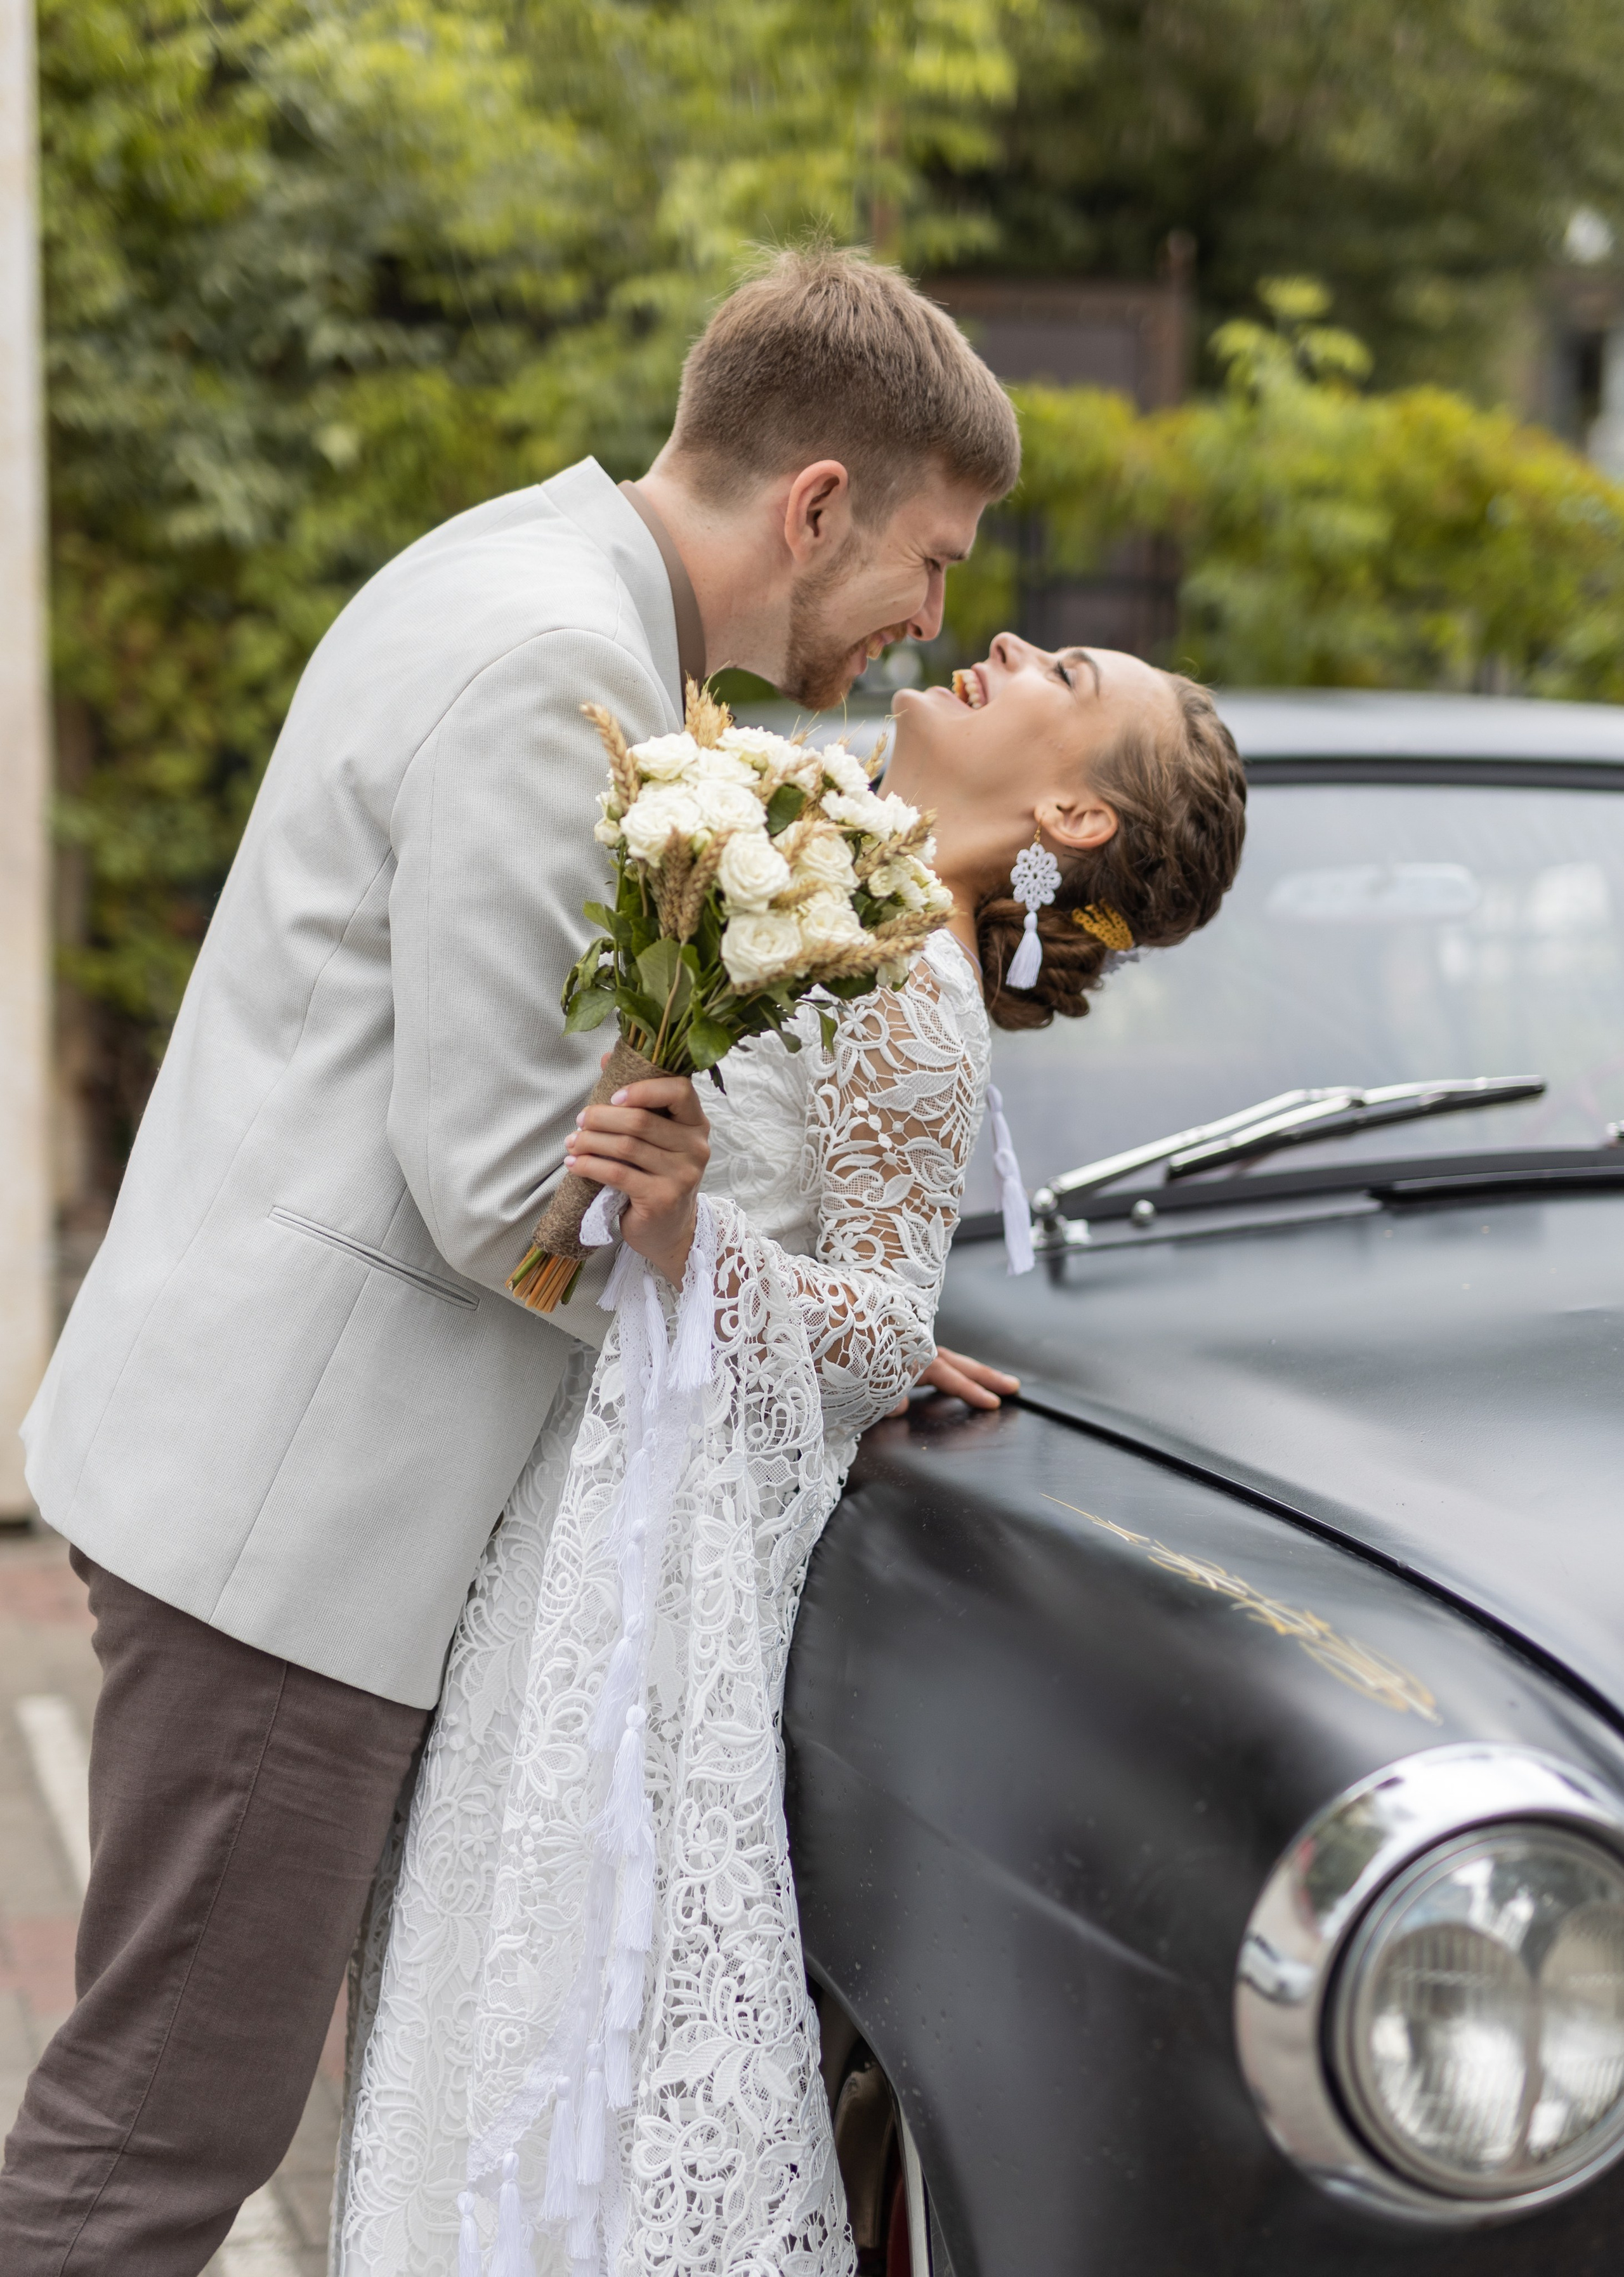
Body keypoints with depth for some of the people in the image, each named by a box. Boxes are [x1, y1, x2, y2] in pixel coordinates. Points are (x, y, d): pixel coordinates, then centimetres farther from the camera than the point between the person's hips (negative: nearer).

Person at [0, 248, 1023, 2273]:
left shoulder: (537, 576, 13)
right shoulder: (553, 671, -20)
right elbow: (505, 1184, -21)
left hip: (273, 1440, 10)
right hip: (296, 1491, -10)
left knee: (181, 2090, 18)